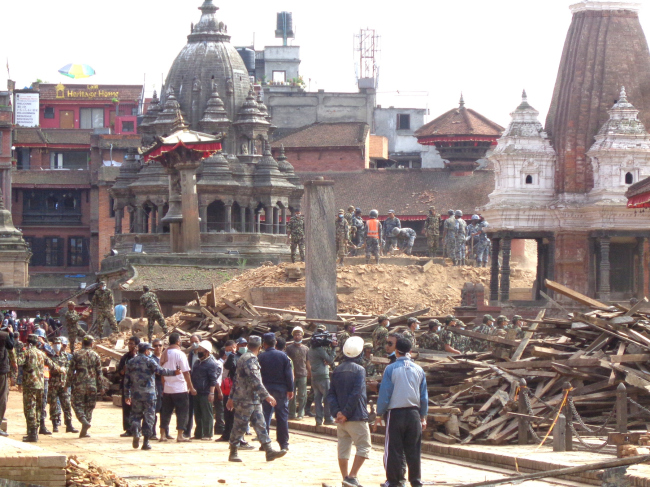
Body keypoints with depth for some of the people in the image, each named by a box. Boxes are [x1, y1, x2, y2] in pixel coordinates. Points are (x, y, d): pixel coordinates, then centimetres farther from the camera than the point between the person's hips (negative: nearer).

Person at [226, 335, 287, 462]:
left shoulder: (245, 358, 18)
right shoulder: (250, 359, -15)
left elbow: (237, 379, 23)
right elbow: (255, 380, -24)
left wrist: (231, 397, 26)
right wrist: (266, 395, -25)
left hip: (254, 400, 10)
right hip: (245, 400, -10)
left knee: (260, 425, 3)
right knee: (239, 427, -1)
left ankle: (269, 451, -2)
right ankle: (233, 454, 6)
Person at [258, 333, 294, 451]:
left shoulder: (261, 357, -3)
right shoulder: (283, 356, -2)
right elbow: (289, 374, -3)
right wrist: (290, 389, 2)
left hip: (265, 389, 0)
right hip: (281, 390, 1)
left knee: (265, 416, 4)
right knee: (282, 417, 5)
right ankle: (283, 443, 4)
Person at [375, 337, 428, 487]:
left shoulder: (391, 369, -7)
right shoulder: (418, 370, 5)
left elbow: (384, 394, -7)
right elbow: (424, 396, 9)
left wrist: (379, 415, 1)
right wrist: (423, 417, 17)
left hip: (395, 413, -3)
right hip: (414, 413, 3)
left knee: (394, 449, 2)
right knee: (413, 449, 8)